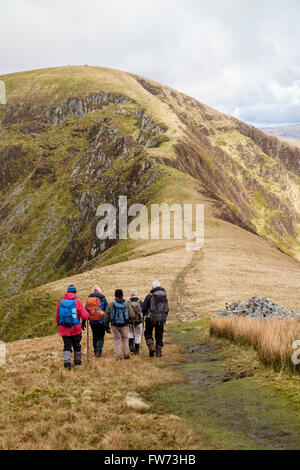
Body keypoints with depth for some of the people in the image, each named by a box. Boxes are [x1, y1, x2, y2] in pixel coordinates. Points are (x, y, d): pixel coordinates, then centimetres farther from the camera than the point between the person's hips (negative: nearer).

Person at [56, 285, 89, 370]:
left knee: (67, 346, 6)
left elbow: (57, 316, 9)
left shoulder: (61, 302, 0)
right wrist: (88, 315, 12)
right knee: (76, 345, 16)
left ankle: (67, 362, -10)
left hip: (64, 329, 2)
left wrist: (59, 324, 25)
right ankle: (77, 361, 29)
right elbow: (84, 315, -10)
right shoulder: (77, 302, -9)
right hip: (75, 329, -2)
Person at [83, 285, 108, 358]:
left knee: (95, 337, 16)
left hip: (92, 322, 3)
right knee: (100, 337, 5)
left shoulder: (88, 298, 5)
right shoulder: (103, 298, -4)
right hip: (101, 321, -3)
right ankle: (98, 351, -10)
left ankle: (96, 351, 21)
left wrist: (83, 322, 9)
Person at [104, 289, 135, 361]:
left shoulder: (111, 304, -3)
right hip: (124, 325, 0)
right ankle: (126, 354, 14)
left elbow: (107, 316, 1)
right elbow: (132, 316, -7)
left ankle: (117, 356, 7)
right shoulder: (127, 304, -3)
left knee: (117, 340, 11)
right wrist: (130, 320, 15)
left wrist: (106, 325, 12)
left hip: (115, 325, 0)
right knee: (125, 339, 17)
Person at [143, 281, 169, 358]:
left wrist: (143, 315, 13)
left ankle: (151, 348, -5)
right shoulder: (165, 296, 6)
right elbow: (167, 309, 12)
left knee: (148, 334, 13)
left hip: (151, 319, -3)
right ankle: (159, 352, 13)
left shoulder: (150, 296, -8)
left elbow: (144, 308, -7)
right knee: (159, 336, 12)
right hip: (161, 319, 3)